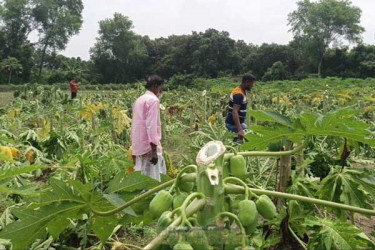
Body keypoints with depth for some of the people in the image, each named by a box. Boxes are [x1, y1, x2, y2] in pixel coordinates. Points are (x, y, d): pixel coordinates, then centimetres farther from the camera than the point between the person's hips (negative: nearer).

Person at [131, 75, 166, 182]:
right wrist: (154, 149, -22)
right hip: (149, 146, -9)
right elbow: (151, 125, -20)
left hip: (139, 146, 9)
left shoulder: (139, 100, 16)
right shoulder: (153, 100, -10)